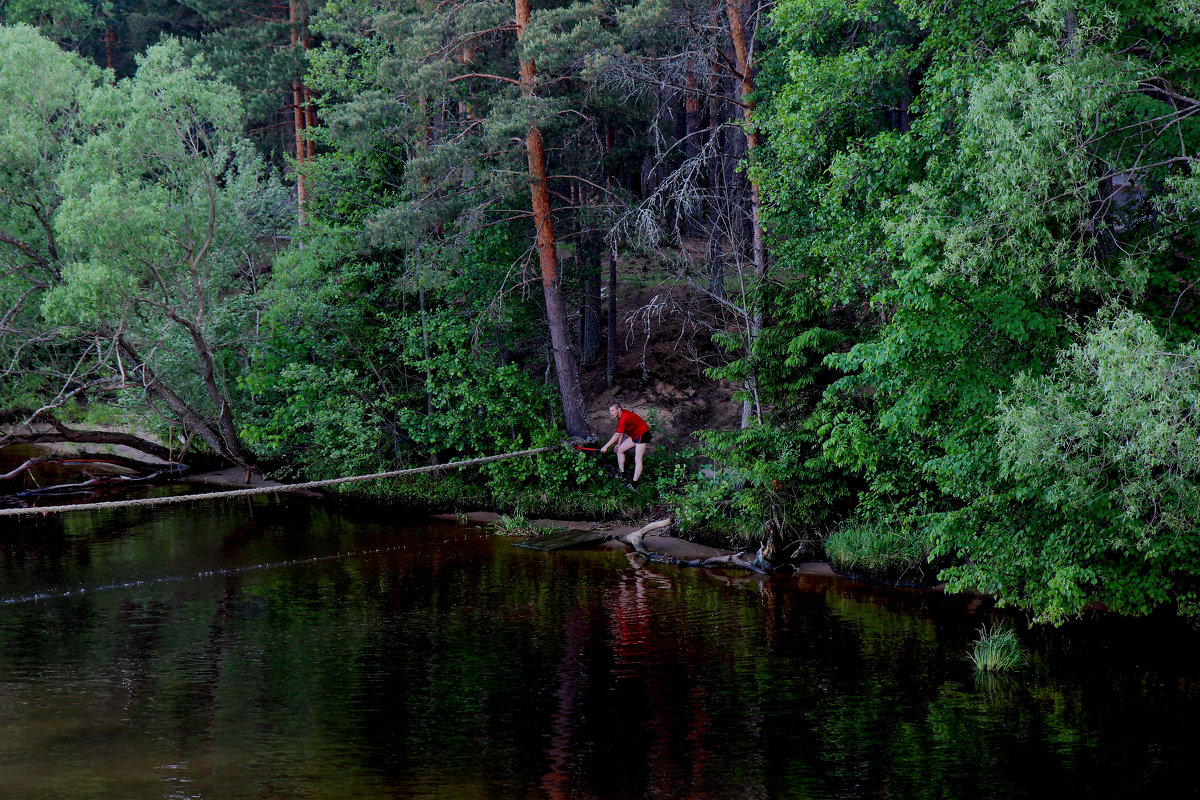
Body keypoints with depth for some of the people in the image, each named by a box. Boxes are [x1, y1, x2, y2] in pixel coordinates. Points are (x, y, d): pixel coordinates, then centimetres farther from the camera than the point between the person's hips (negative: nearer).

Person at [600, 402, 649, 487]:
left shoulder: (624, 418, -30)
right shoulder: (620, 416, 0)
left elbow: (617, 435, -31)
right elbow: (622, 431, 15)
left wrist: (606, 447, -26)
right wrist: (619, 443, 13)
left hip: (642, 435, -11)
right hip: (634, 435, 11)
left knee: (638, 460, -12)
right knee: (620, 450, 12)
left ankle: (634, 485, -12)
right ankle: (622, 475, 22)